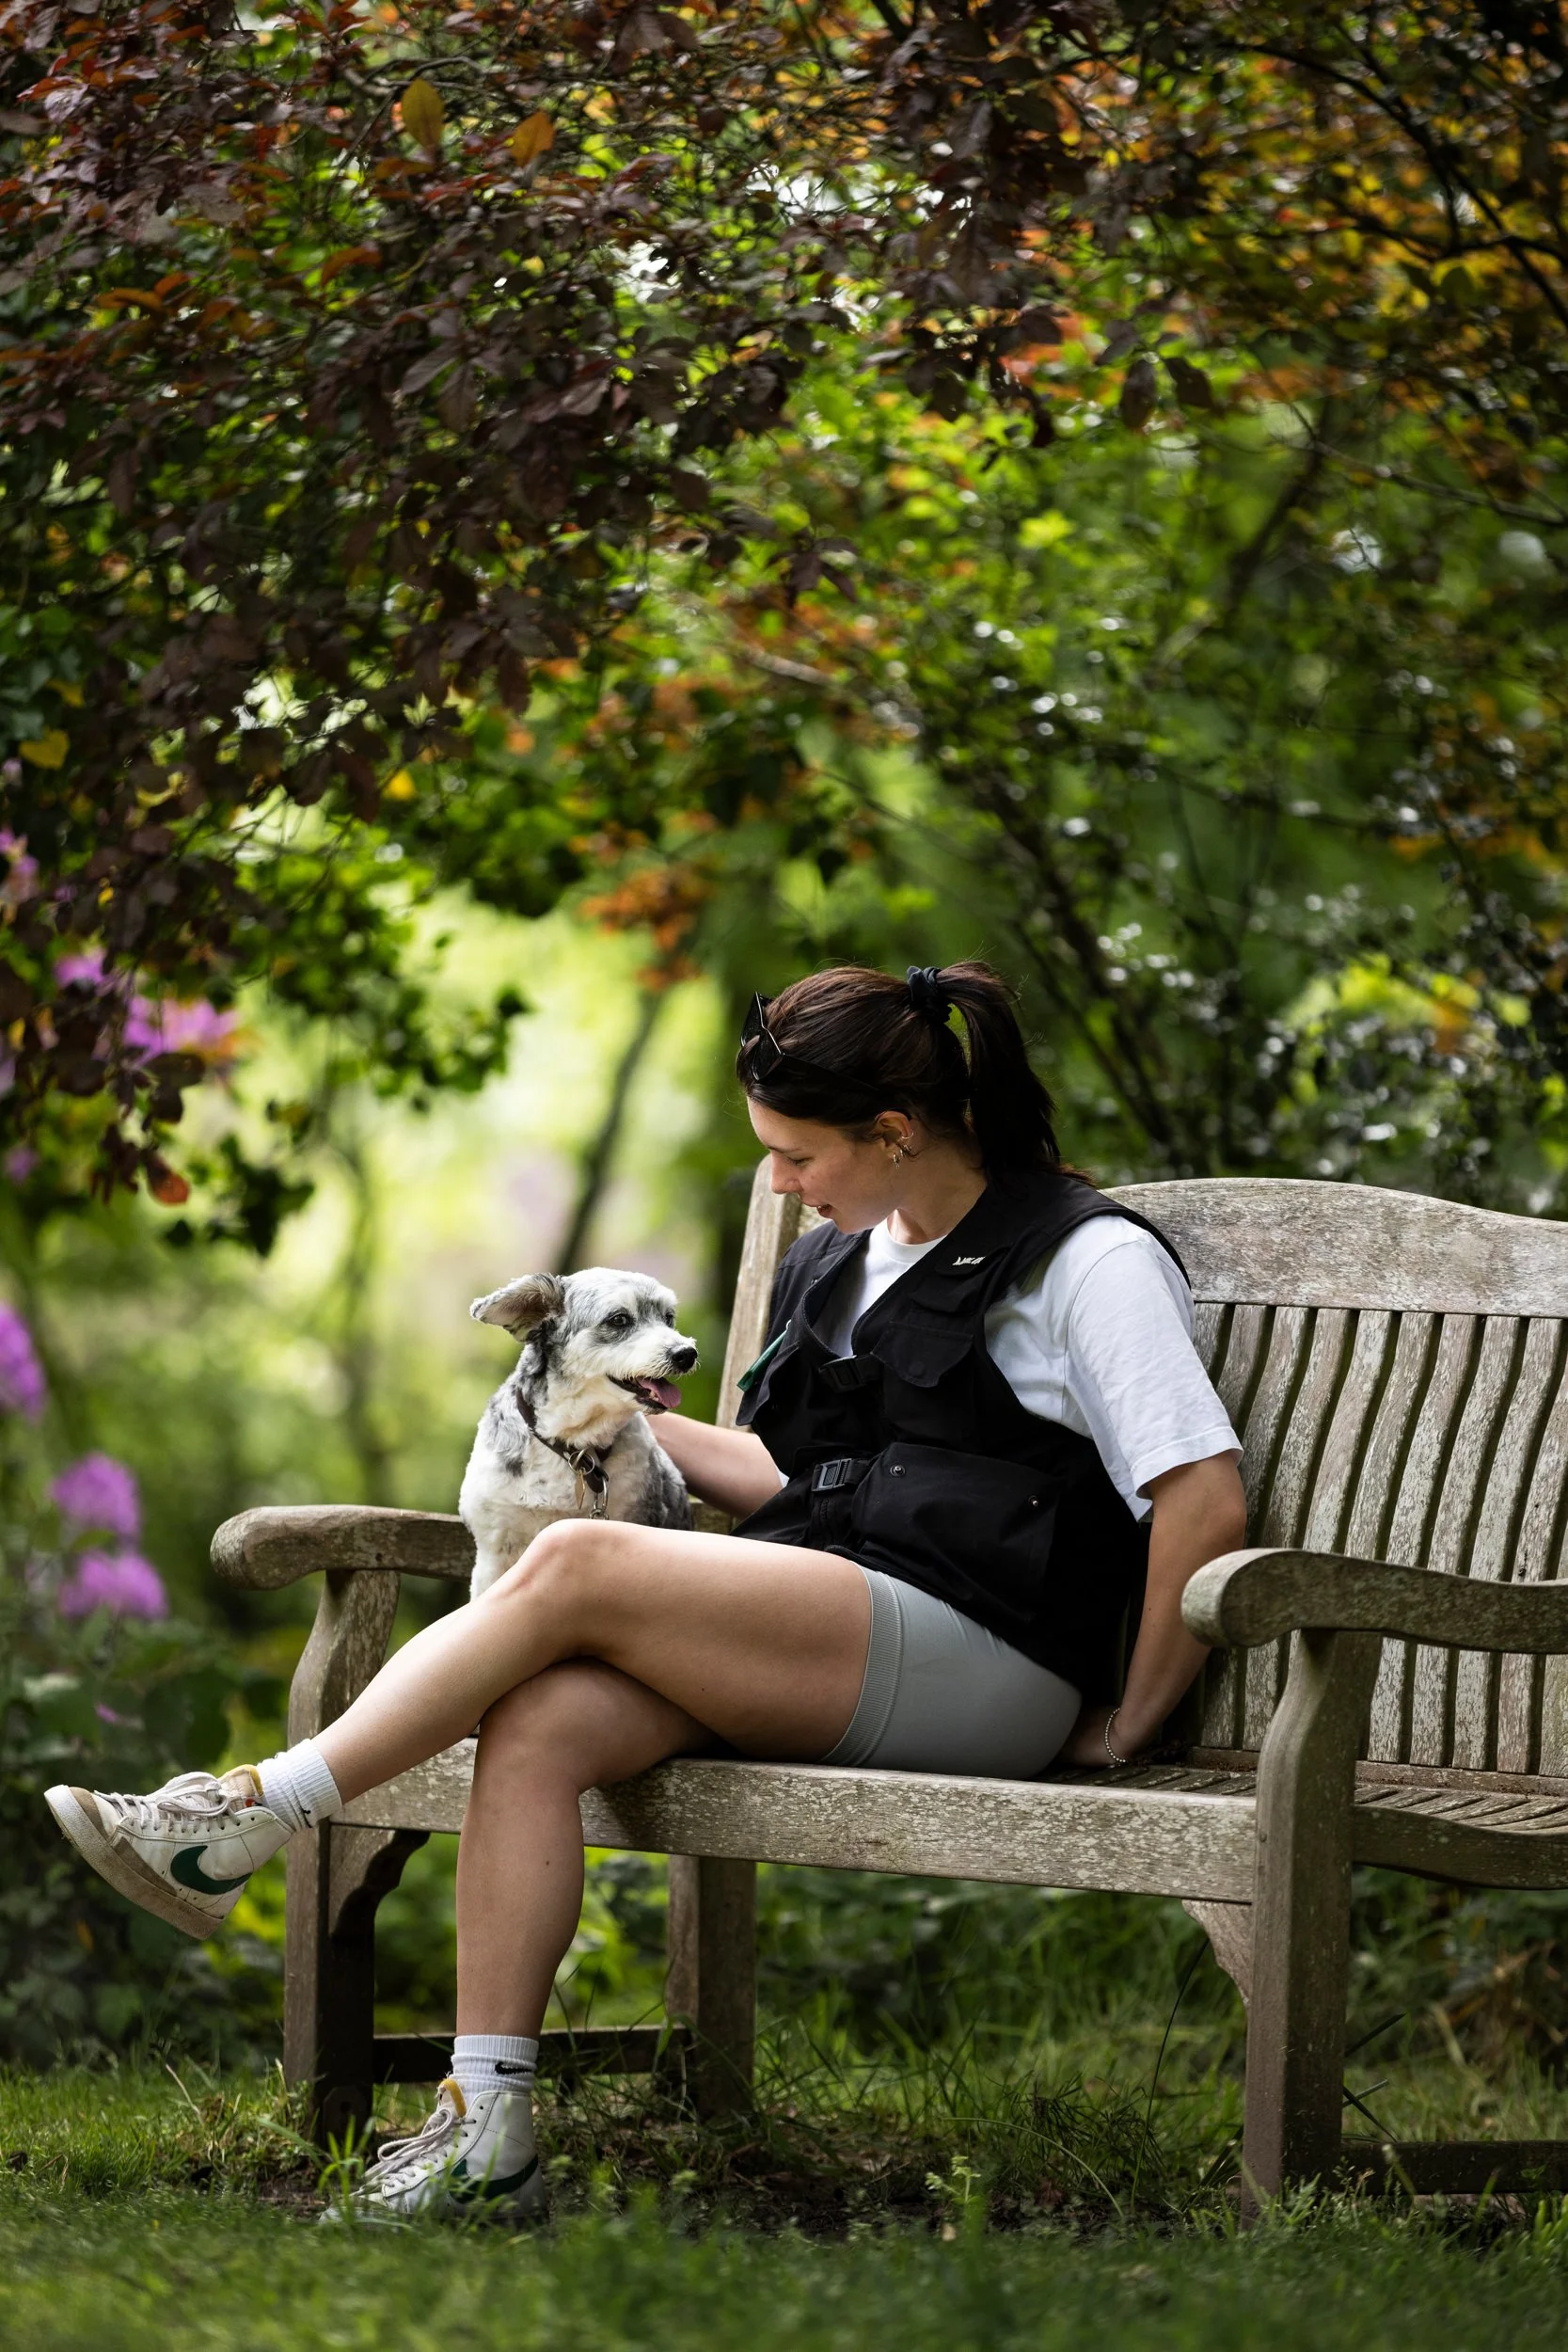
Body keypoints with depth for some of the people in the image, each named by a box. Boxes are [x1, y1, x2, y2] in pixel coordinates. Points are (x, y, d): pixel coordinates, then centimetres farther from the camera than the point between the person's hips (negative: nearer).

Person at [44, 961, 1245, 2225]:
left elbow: (1207, 1497, -8)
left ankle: (248, 1816, -18)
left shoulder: (1089, 1258, -2)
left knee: (574, 1566, -24)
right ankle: (486, 2128, -27)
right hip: (815, 1637, 8)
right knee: (540, 1720, -24)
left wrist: (1130, 1721, -8)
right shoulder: (836, 1262, 23)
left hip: (973, 1656, -8)